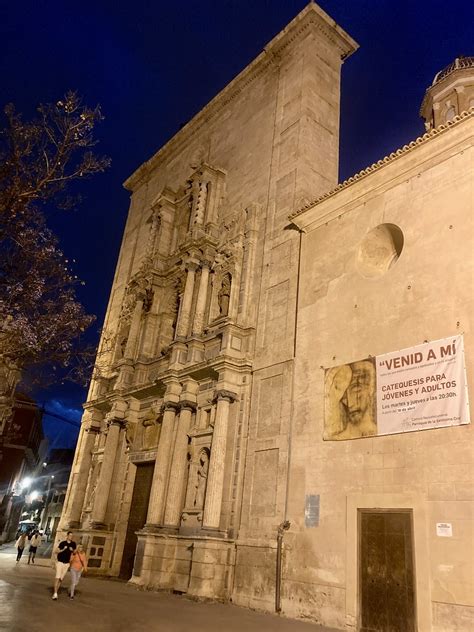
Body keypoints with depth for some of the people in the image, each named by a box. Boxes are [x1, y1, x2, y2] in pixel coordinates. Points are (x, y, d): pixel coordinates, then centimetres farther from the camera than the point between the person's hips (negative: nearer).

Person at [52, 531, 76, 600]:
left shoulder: (73, 544, 3)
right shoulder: (62, 543, -7)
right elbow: (56, 551, -7)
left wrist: (72, 550, -7)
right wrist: (63, 549, -22)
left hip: (67, 563, 3)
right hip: (60, 562, -3)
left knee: (61, 578, 5)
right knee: (57, 577, -11)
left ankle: (56, 591, 16)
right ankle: (55, 593, -10)